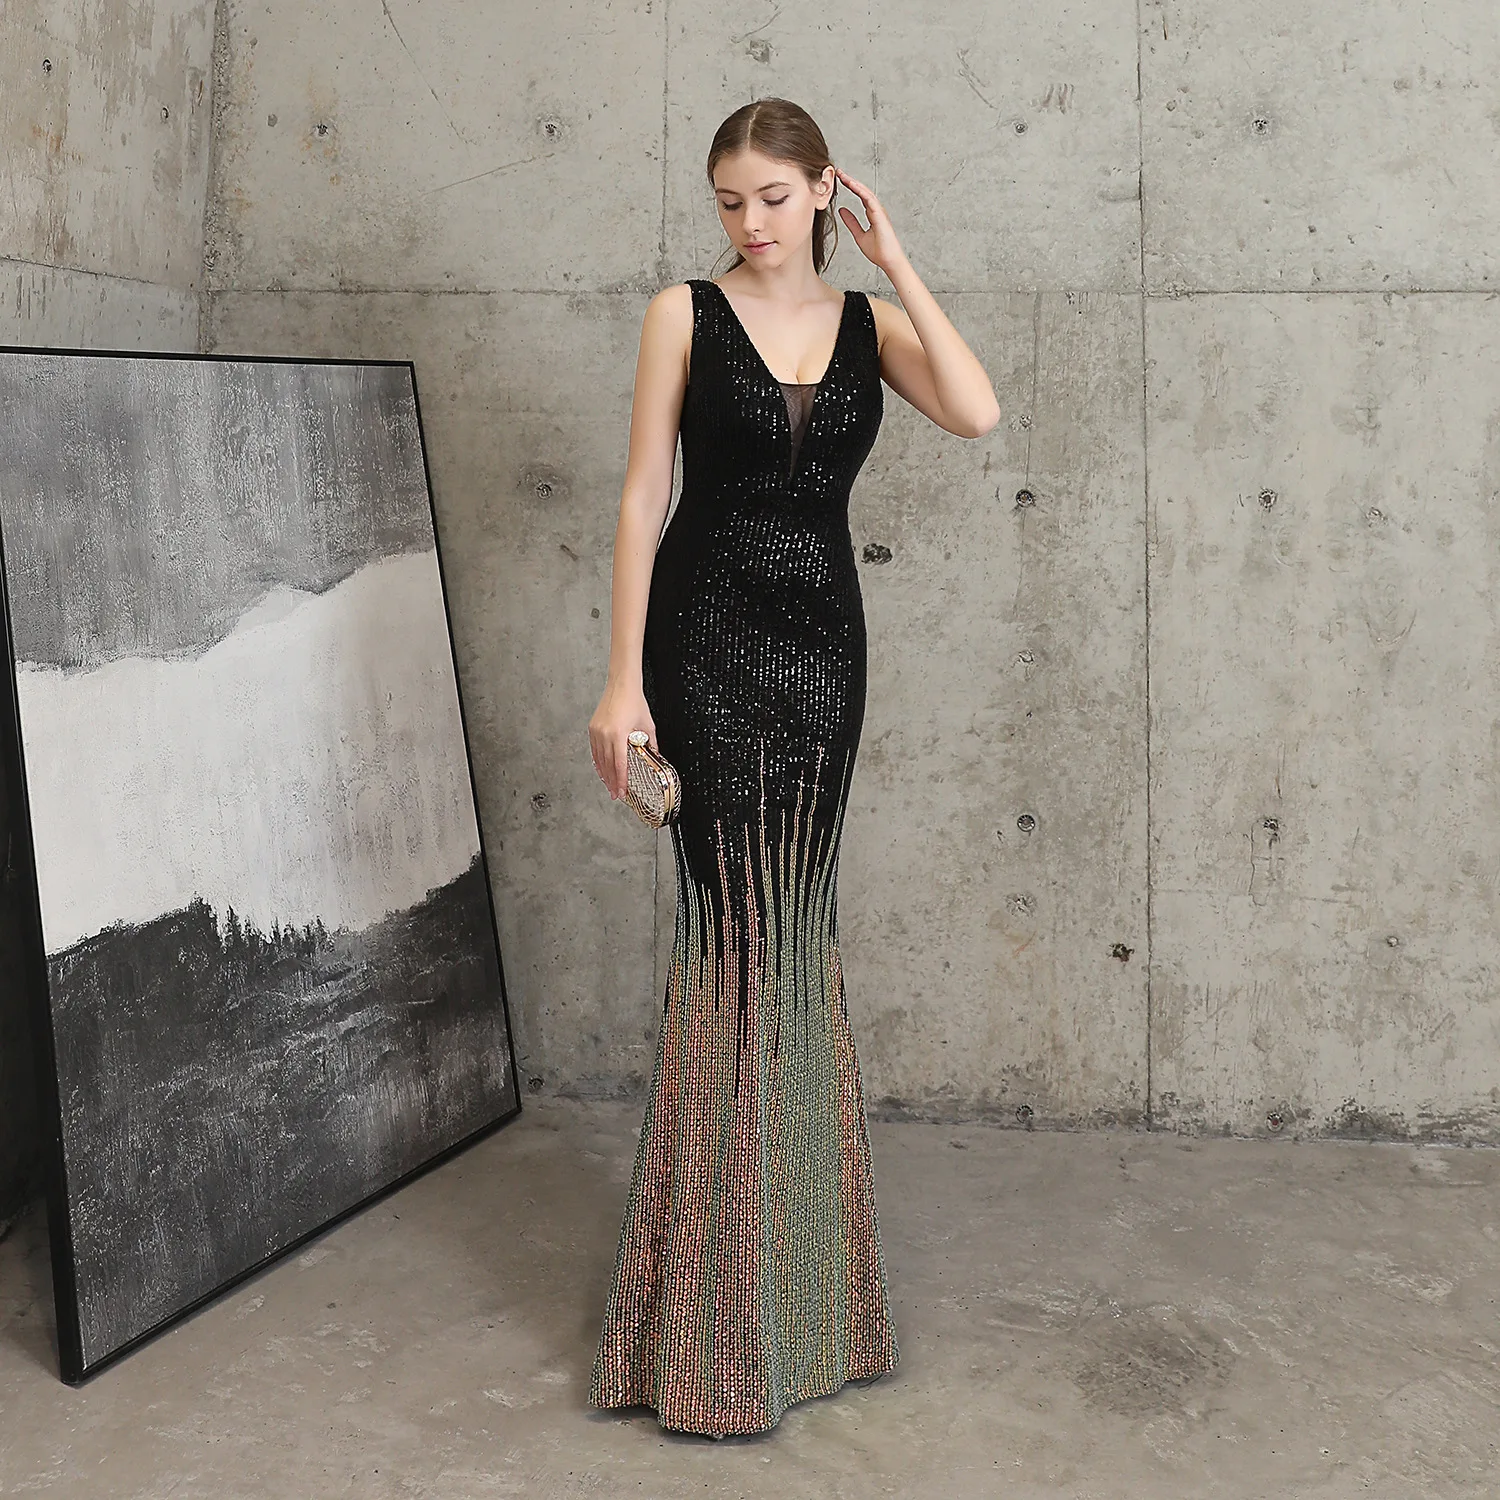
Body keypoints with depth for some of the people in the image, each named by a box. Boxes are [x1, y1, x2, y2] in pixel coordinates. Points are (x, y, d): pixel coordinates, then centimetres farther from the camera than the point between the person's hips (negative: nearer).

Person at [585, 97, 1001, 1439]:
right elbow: (644, 496, -2)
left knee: (799, 932, 9)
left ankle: (801, 1280, 24)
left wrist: (896, 264, -4)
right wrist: (624, 678, -9)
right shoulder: (687, 315, 2)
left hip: (822, 642, 3)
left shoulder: (869, 322, 9)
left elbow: (976, 414, -10)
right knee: (737, 931, -5)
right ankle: (721, 1324, 7)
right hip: (708, 636, -3)